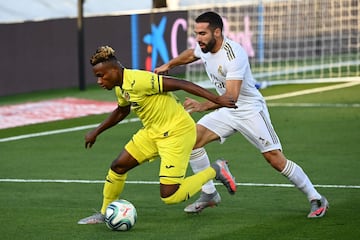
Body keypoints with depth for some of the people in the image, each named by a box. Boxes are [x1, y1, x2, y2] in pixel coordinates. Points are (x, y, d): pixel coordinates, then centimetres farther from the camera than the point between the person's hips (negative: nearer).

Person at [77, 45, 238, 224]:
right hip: (153, 131, 9)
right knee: (118, 167, 8)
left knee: (169, 196, -14)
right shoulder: (121, 88, 4)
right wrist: (96, 132, 31)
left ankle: (215, 171, 5)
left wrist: (216, 99, -29)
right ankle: (104, 214, 27)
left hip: (177, 132, -9)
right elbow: (121, 112, 27)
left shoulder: (138, 81, -26)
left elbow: (181, 84, -27)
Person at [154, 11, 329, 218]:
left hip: (250, 110, -8)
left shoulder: (234, 54, -31)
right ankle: (209, 195, 4)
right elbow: (191, 54, 23)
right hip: (226, 111, 8)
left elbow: (231, 95, -40)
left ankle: (316, 199, 3)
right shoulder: (203, 47, -6)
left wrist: (203, 106, -51)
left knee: (276, 159, -11)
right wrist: (168, 65, 29)